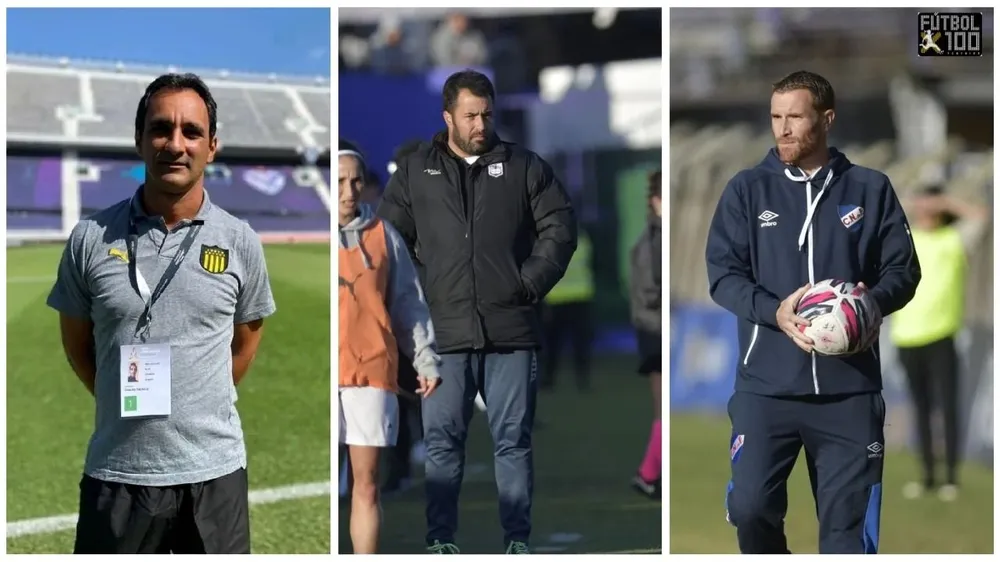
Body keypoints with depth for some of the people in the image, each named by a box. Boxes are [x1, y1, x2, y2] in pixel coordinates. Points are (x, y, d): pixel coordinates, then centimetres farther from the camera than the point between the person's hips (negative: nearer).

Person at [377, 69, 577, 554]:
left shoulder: (524, 167, 9)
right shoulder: (415, 172, 10)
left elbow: (559, 227, 7)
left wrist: (530, 283, -2)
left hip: (511, 331, 0)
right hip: (444, 331, 0)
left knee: (513, 440, 3)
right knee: (442, 439, 1)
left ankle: (518, 540, 8)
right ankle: (441, 540, 7)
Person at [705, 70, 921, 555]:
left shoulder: (870, 189, 6)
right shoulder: (747, 190, 5)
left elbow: (903, 270, 9)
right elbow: (722, 273, 1)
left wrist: (872, 300, -15)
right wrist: (775, 311, -18)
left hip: (849, 387, 0)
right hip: (765, 386, 0)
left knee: (848, 520, 4)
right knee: (750, 506, -8)